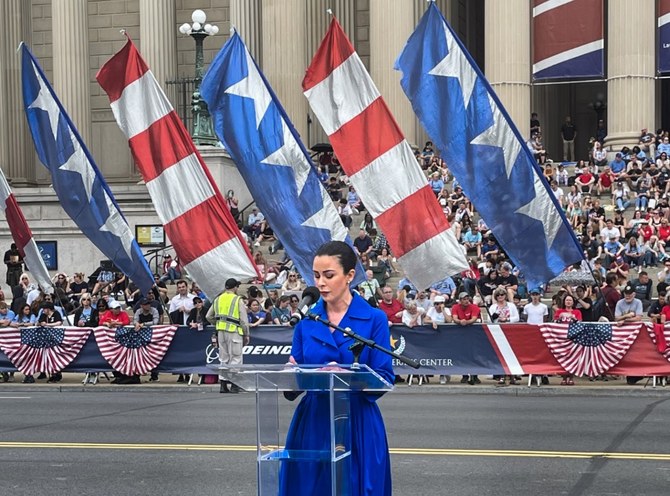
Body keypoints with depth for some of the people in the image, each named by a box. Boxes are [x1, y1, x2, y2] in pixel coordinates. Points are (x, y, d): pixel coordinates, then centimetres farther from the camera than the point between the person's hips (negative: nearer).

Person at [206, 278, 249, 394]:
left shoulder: (217, 299, 11)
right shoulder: (238, 300, -5)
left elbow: (209, 317, 14)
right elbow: (244, 320, -6)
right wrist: (246, 334, 2)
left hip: (221, 331, 5)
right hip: (234, 331, -5)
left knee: (223, 357, 12)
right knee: (236, 358, -1)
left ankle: (223, 384, 10)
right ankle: (234, 385, -5)